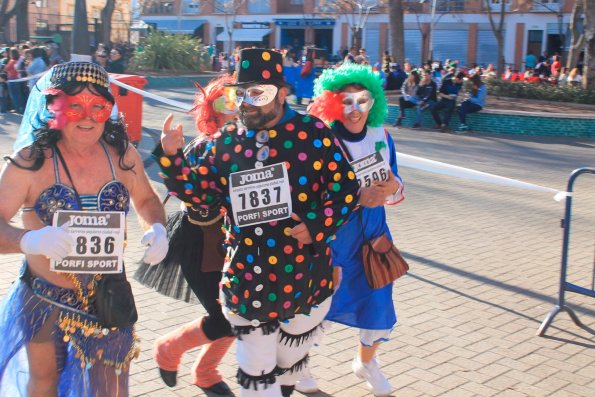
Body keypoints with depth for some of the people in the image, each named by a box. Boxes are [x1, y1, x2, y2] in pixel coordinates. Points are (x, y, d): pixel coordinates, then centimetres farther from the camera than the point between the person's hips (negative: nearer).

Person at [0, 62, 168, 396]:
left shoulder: (123, 155, -8)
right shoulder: (30, 161, -18)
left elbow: (147, 199, 9)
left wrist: (158, 229, -12)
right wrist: (29, 239, -44)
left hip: (107, 297, 2)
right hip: (45, 298, -1)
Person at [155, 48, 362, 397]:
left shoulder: (313, 133, -9)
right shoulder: (228, 140, 1)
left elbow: (347, 189, -6)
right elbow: (203, 194, 5)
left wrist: (316, 227, -18)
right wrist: (172, 158, -7)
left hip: (304, 278, -1)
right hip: (247, 281, 2)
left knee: (289, 363, 21)